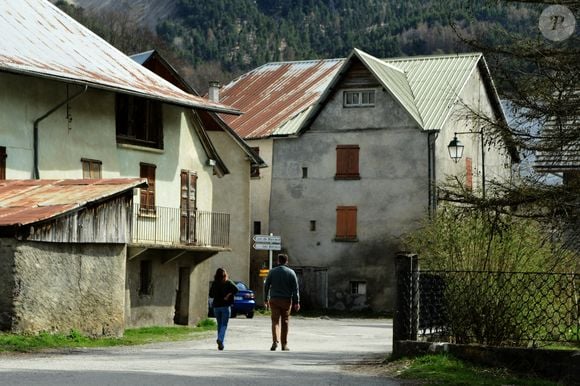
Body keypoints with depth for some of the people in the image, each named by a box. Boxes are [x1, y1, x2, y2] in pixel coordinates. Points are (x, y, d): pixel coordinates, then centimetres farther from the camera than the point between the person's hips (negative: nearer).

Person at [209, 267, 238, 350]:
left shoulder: (214, 283, 4)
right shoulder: (228, 282, -3)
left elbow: (210, 294, 9)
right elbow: (236, 289, -16)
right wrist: (229, 295, -7)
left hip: (216, 307, 3)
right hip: (225, 306, -3)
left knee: (219, 325, 14)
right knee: (224, 325, -2)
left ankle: (220, 343, 12)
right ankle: (220, 339, -24)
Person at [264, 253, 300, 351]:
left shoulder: (272, 271, 2)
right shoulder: (291, 273, 0)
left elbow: (266, 286, 3)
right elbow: (295, 289, -3)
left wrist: (266, 299, 11)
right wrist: (296, 302, -1)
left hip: (274, 300, 0)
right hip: (286, 300, 0)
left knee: (275, 321, 0)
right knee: (285, 322, 8)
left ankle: (275, 341, -20)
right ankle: (284, 344, 13)